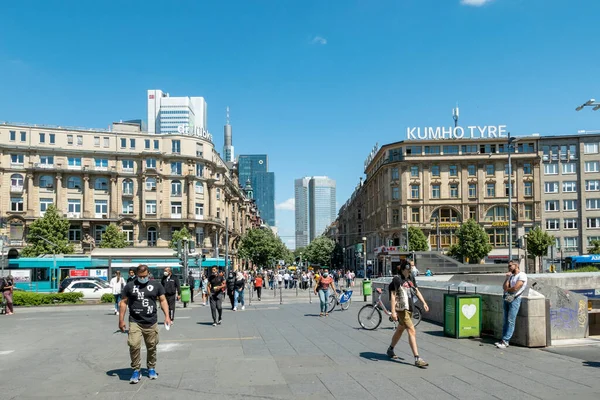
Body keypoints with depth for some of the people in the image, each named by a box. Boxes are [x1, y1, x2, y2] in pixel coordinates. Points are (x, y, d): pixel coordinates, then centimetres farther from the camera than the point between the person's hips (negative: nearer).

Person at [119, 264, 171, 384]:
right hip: (135, 322, -1)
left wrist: (167, 316, -3)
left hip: (151, 323, 1)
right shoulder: (130, 286, 4)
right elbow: (123, 302, 7)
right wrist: (121, 320, 1)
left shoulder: (156, 285, 6)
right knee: (134, 345, -15)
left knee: (152, 347, 8)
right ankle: (136, 370, 0)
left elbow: (163, 300, 8)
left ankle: (151, 368, 27)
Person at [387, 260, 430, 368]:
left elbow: (417, 291, 18)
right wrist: (393, 311, -19)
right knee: (412, 331, -14)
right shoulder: (397, 279, -12)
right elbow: (393, 295, -14)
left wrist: (424, 303, 7)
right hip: (402, 309, -8)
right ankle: (417, 359, -15)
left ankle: (390, 350, 40)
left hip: (410, 308, 8)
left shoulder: (411, 278, 9)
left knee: (400, 330, 21)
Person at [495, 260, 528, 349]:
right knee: (505, 320, 6)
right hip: (507, 298, 8)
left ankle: (506, 341, -11)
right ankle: (503, 340, 8)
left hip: (515, 298, -8)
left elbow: (515, 288, -14)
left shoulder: (522, 275, -5)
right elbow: (505, 287, 10)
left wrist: (507, 289, 3)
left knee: (511, 321, -9)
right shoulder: (511, 276, 20)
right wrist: (507, 278, 0)